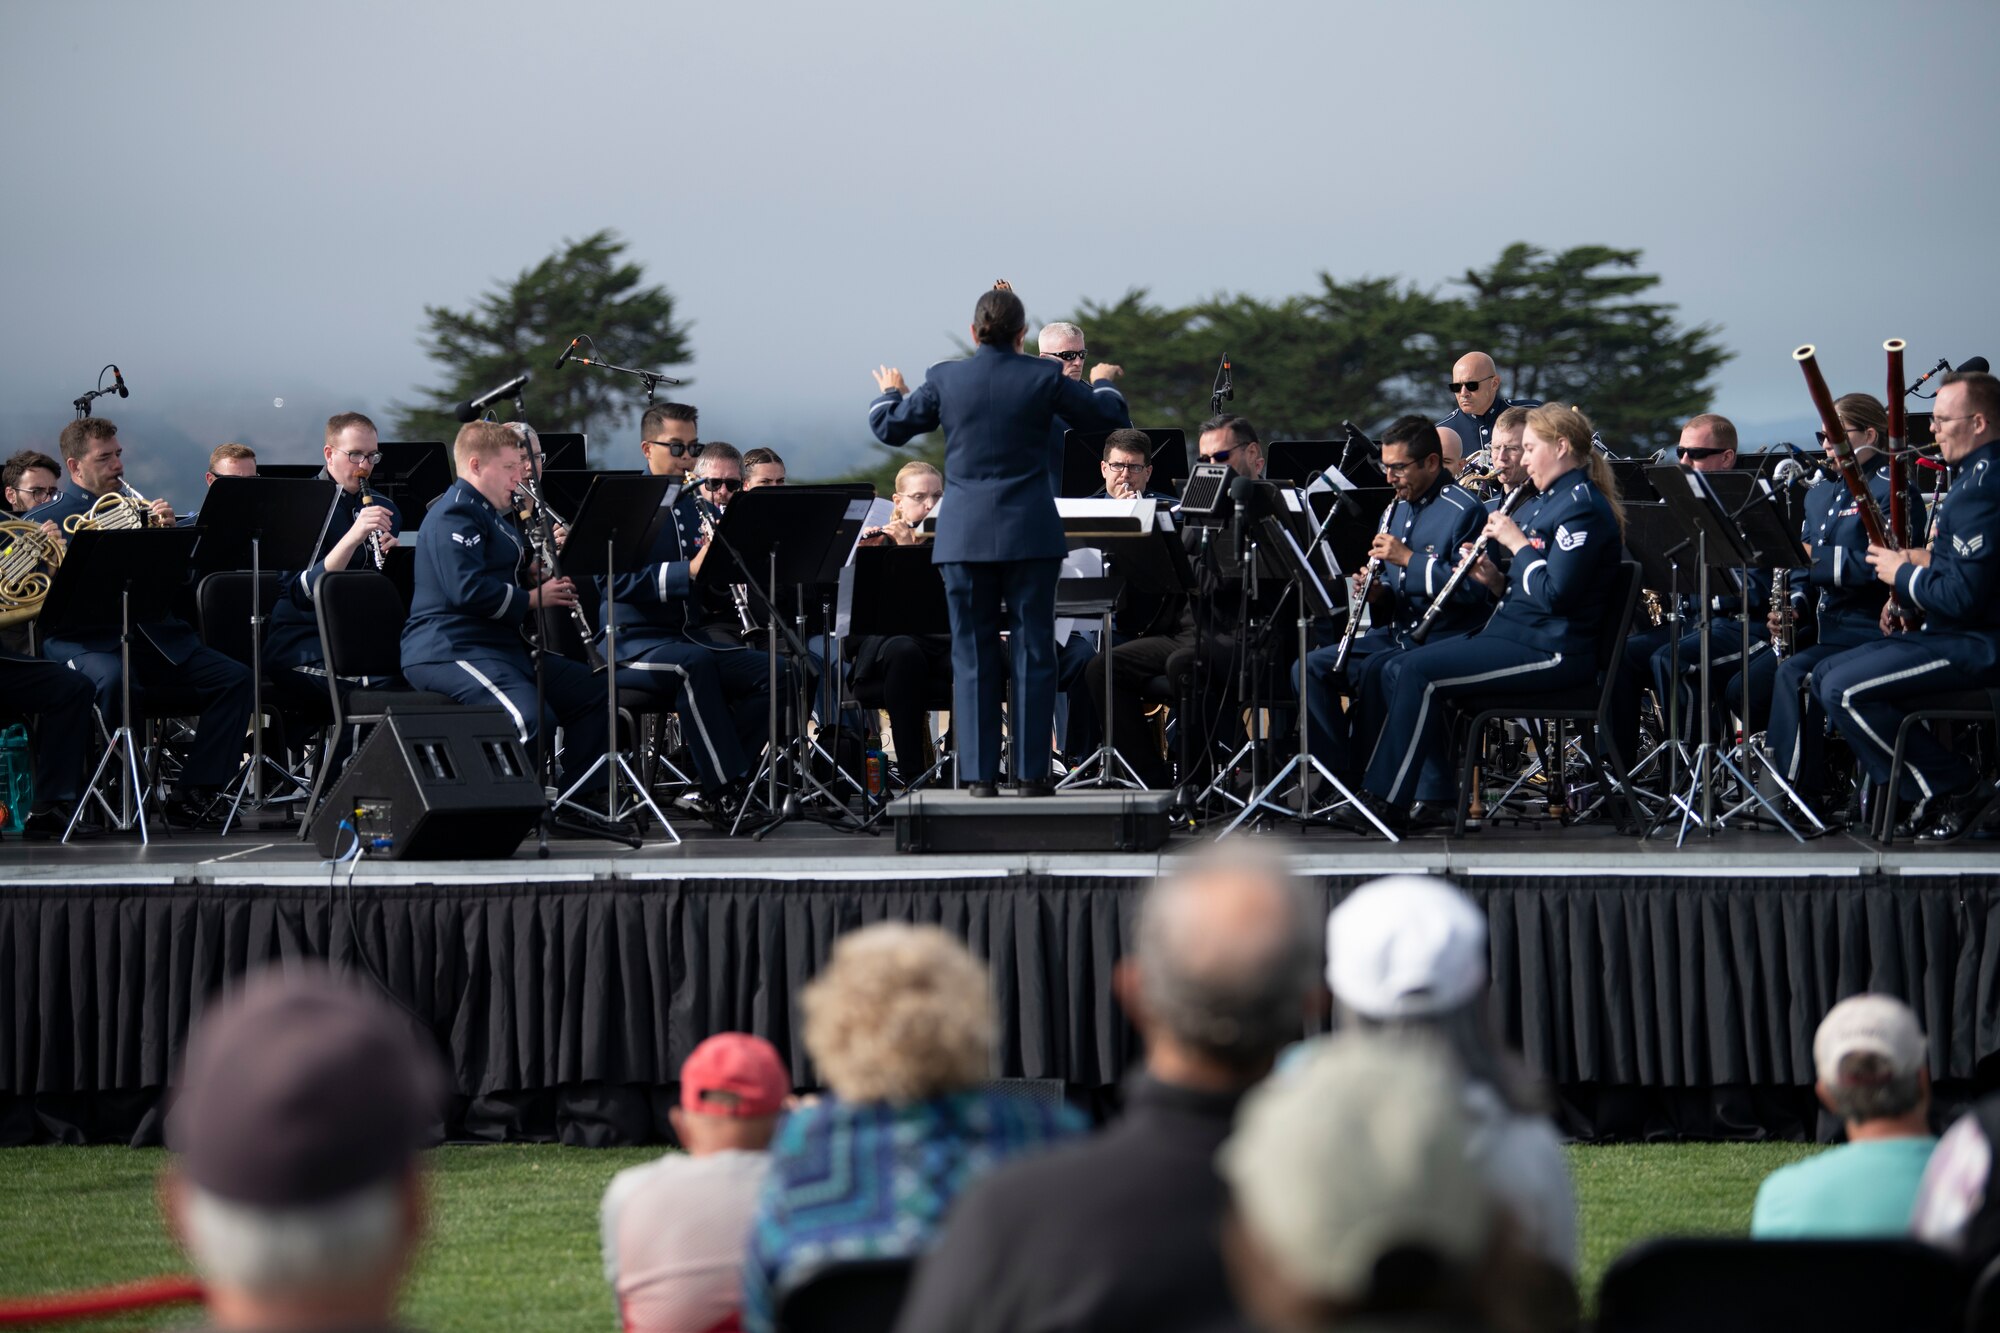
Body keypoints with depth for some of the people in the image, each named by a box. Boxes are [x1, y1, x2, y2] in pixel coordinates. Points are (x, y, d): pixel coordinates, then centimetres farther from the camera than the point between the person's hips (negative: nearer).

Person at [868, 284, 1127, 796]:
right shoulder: (1044, 378, -5)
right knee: (1033, 653, 4)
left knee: (973, 655, 6)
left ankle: (980, 773, 4)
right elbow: (1109, 419, 6)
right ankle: (1031, 772, 2)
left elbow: (889, 428, 10)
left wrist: (890, 393, 32)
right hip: (1030, 533, -1)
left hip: (965, 536, 1)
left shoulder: (944, 379, -2)